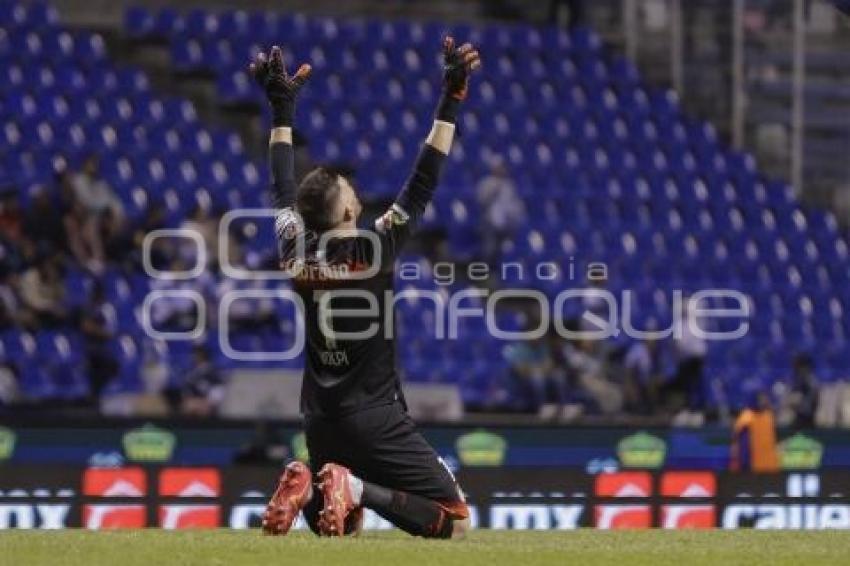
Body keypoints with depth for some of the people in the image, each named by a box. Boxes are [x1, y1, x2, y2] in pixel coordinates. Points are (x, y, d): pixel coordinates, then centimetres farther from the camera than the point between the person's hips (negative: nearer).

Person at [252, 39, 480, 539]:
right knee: (456, 521, -5)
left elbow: (282, 185, 14)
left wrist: (283, 107, 21)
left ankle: (310, 490, -9)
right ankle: (359, 489, -23)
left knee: (343, 524, 24)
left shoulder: (296, 251, -1)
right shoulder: (374, 248, -14)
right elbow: (425, 182, -12)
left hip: (321, 420, 6)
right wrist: (452, 98, -9)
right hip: (375, 417, -6)